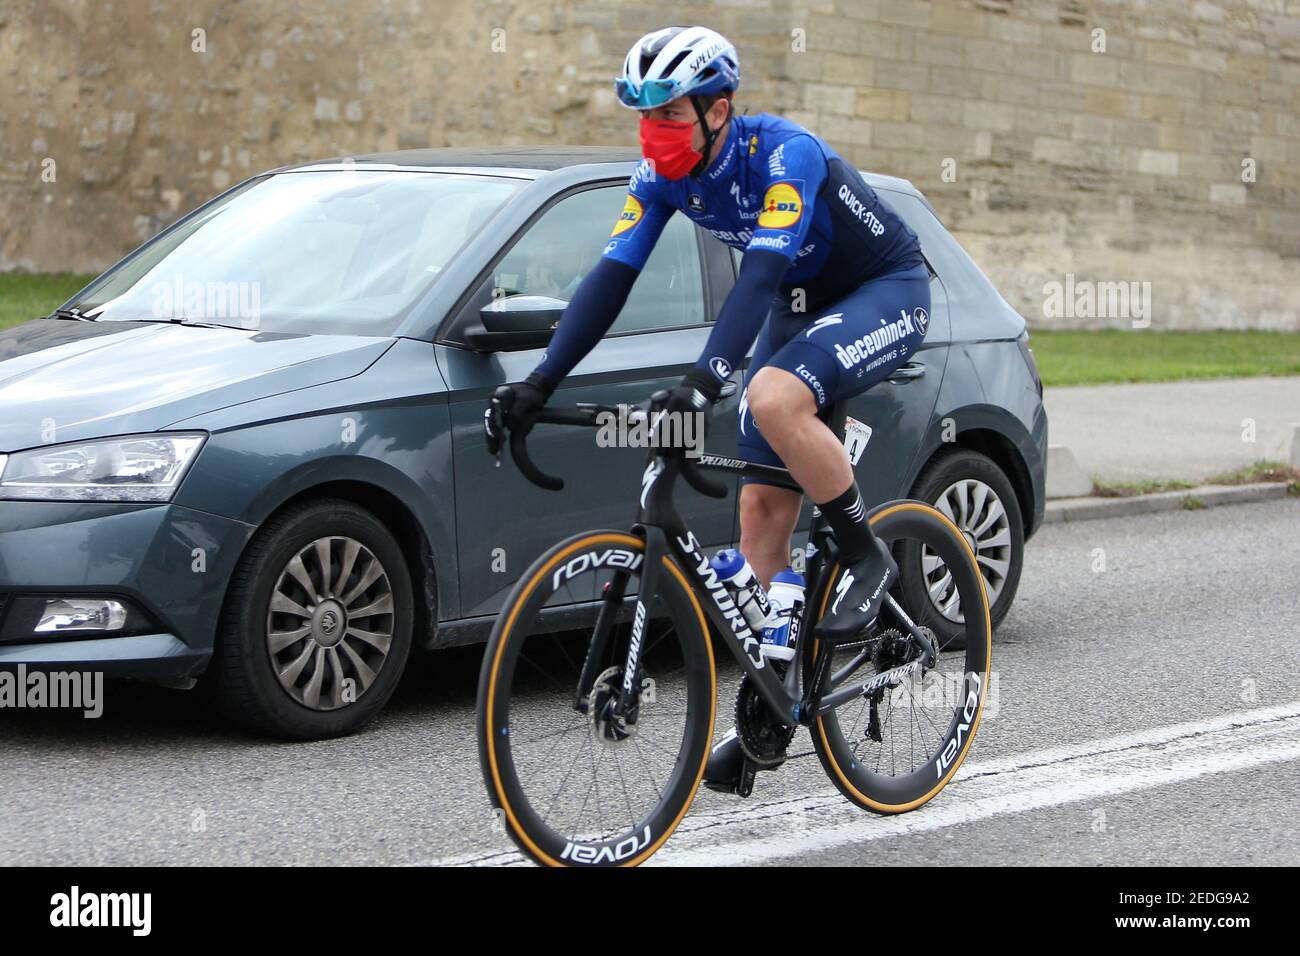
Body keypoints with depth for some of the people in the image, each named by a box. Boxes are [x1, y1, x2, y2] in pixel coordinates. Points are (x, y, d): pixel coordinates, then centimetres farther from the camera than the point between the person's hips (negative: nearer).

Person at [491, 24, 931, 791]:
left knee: (774, 398, -36)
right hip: (802, 303, 7)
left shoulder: (785, 153, -29)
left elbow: (763, 269, -41)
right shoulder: (664, 175, -9)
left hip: (887, 292, -7)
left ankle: (867, 557, -15)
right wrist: (542, 382, -24)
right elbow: (612, 276, -13)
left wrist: (707, 376, -53)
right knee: (762, 506, -1)